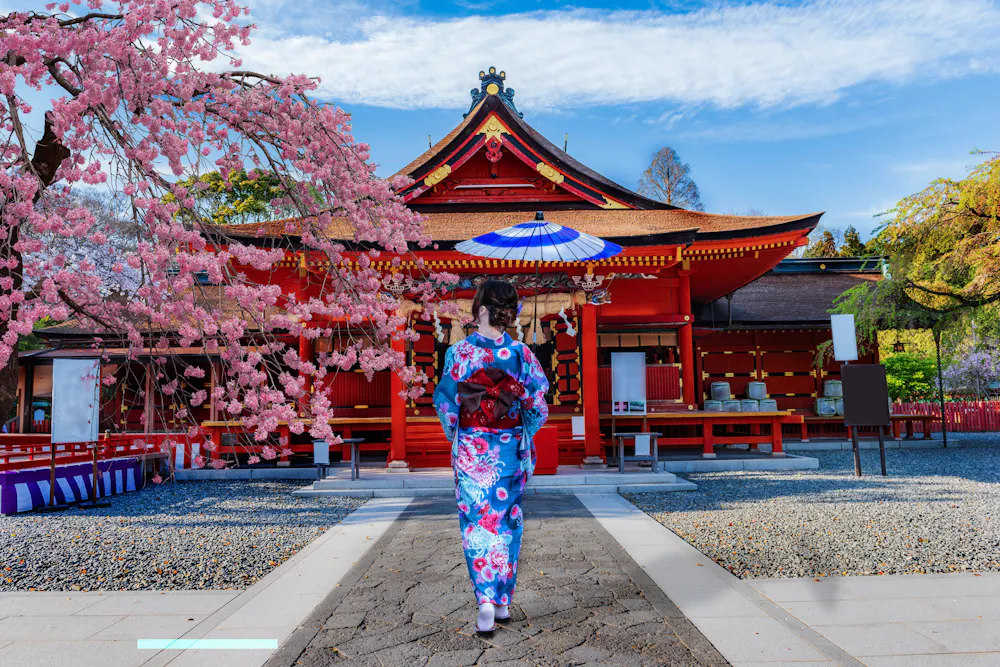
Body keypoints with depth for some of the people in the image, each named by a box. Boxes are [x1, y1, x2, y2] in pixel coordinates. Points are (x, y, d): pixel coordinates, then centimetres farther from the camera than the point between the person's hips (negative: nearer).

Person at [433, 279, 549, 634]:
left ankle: (486, 602, -4)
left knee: (476, 522, 7)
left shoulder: (458, 352, -9)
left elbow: (445, 402, -2)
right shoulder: (521, 353, -7)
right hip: (510, 451, 2)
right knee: (507, 522, 14)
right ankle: (503, 601, 24)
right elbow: (537, 406, -2)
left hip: (471, 451, -1)